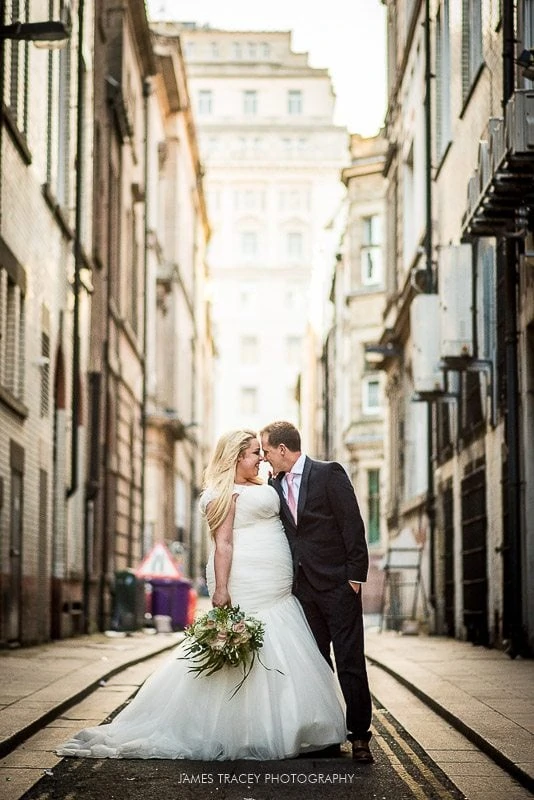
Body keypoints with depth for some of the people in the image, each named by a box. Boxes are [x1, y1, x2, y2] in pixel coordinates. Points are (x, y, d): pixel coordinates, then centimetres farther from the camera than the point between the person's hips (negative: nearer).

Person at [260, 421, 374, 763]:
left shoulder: (329, 473, -7)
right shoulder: (276, 484, 12)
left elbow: (352, 523, -10)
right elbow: (283, 534, 15)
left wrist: (356, 574, -15)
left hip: (338, 584, -6)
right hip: (303, 587, 6)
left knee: (350, 662, -5)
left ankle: (360, 736, 0)